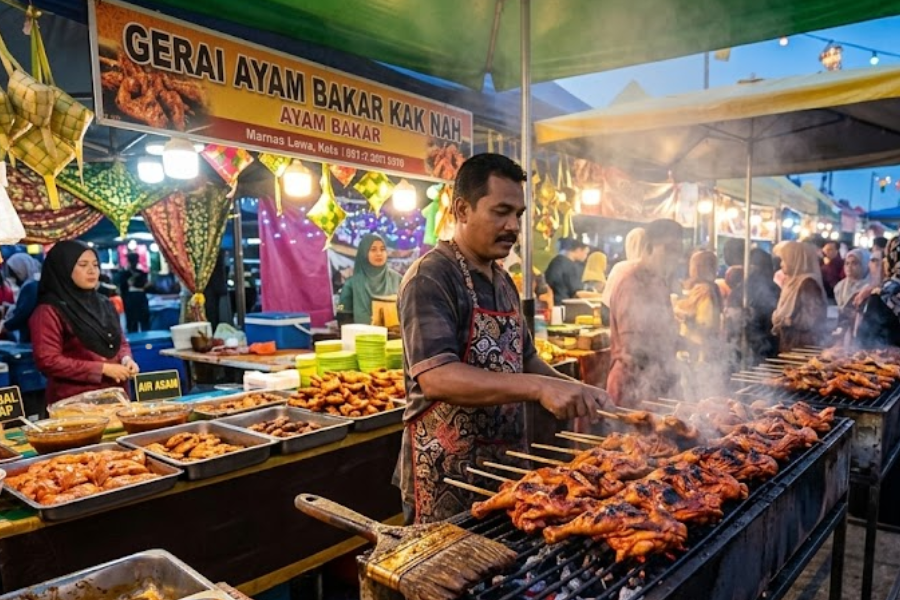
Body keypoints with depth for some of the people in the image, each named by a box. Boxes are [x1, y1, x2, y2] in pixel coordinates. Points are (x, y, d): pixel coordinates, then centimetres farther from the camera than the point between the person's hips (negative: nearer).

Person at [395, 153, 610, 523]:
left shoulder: (503, 282, 10)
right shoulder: (431, 277, -16)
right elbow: (435, 377, -28)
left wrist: (574, 391, 1)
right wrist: (539, 387, -34)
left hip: (505, 461, 8)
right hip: (448, 473, -8)